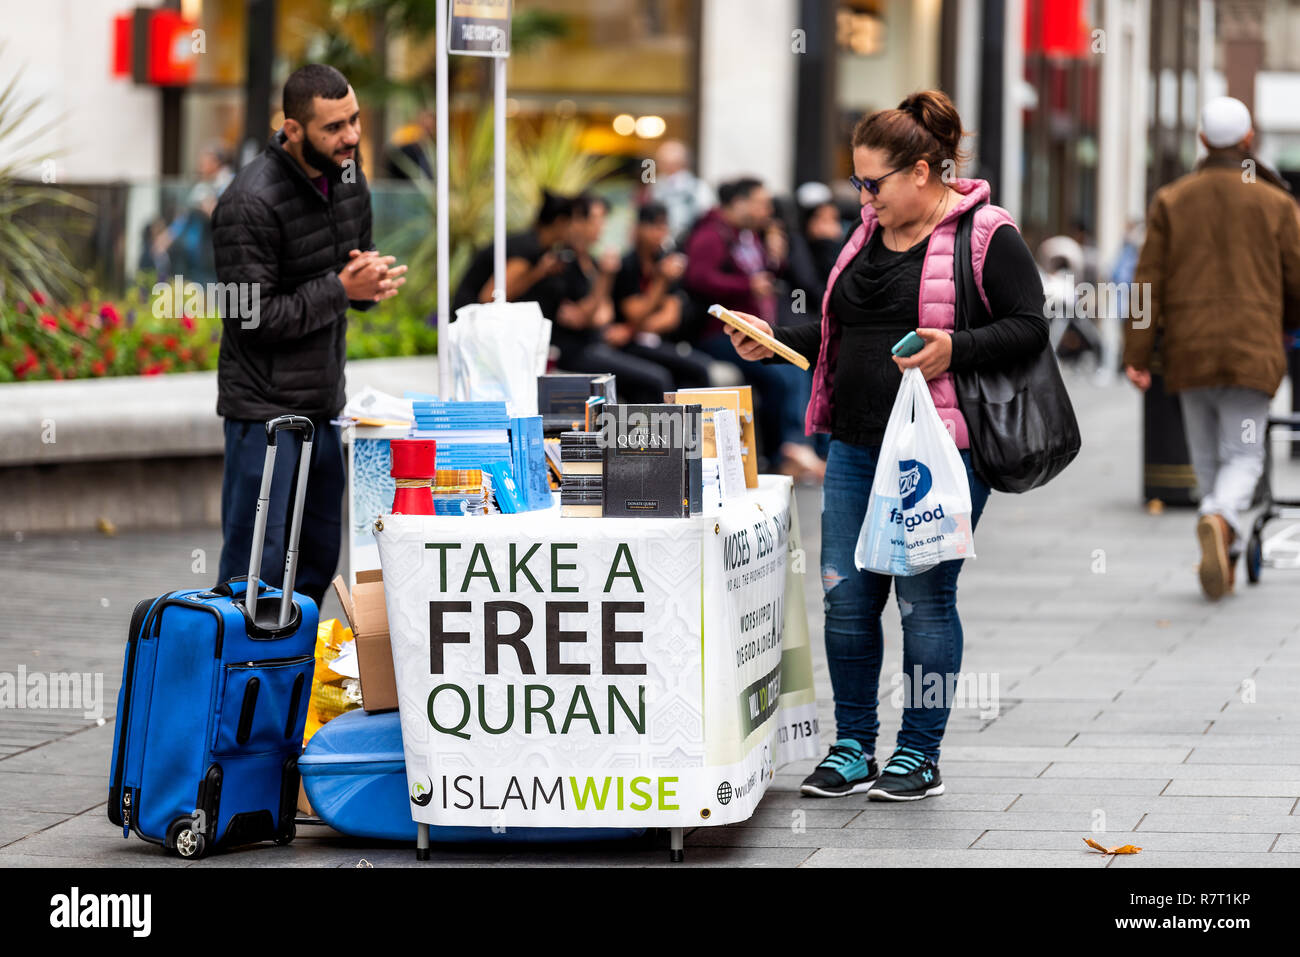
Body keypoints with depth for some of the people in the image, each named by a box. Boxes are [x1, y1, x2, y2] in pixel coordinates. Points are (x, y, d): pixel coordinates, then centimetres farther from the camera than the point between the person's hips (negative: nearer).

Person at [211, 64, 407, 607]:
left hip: (324, 403, 8)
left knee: (318, 561, 14)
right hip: (266, 407, -8)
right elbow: (253, 318, -20)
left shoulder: (346, 175, 5)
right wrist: (341, 289, -21)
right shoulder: (250, 203, -20)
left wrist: (373, 278, -5)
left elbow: (362, 251, 20)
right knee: (258, 565, -6)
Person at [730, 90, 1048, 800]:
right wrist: (777, 340, 9)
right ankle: (853, 747, 18)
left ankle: (920, 754, 10)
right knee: (846, 597, 7)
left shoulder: (986, 236, -6)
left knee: (924, 600, -1)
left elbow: (1029, 328, -10)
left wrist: (956, 349, -22)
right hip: (856, 447, 7)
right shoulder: (868, 236, 16)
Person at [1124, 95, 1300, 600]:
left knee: (1208, 458, 15)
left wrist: (1137, 355, -2)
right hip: (1251, 351, -2)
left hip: (1189, 351, 2)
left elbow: (1149, 280, -2)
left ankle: (1226, 557, 16)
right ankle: (1220, 520, -32)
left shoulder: (1171, 200, 3)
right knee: (1242, 458, -2)